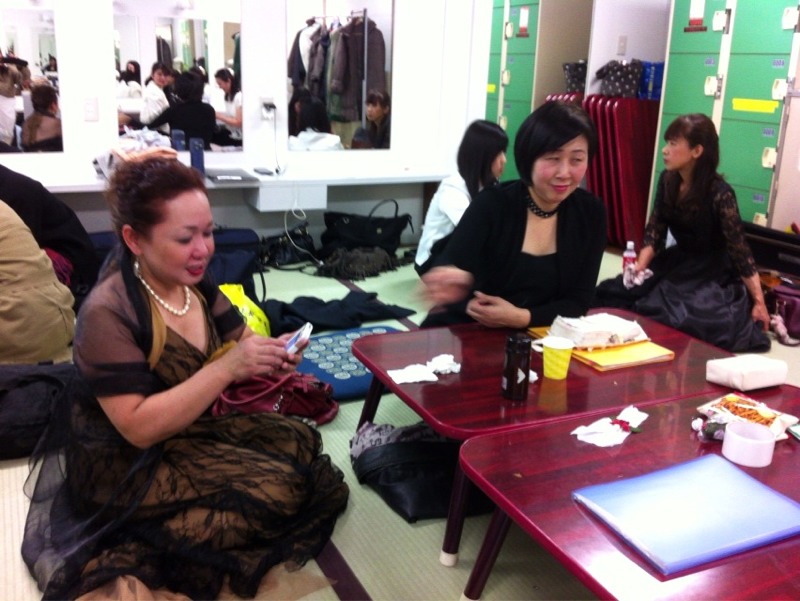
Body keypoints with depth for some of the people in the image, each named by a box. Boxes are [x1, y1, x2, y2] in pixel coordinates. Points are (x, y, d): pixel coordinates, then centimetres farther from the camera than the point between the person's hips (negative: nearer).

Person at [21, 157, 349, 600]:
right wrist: (226, 367, -34)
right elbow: (141, 428, -28)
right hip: (126, 468, -8)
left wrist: (272, 352, -19)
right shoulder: (107, 314, -25)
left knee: (302, 443, 4)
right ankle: (139, 561, -6)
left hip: (197, 429, 8)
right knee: (280, 489, -18)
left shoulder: (196, 285, -2)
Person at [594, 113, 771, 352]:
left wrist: (758, 302, -18)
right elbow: (655, 228, 0)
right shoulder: (667, 180, -4)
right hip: (676, 260, 6)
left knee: (671, 317, -30)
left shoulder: (719, 193, -22)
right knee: (610, 294, -12)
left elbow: (739, 248, -20)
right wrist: (640, 266, -16)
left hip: (711, 272, -6)